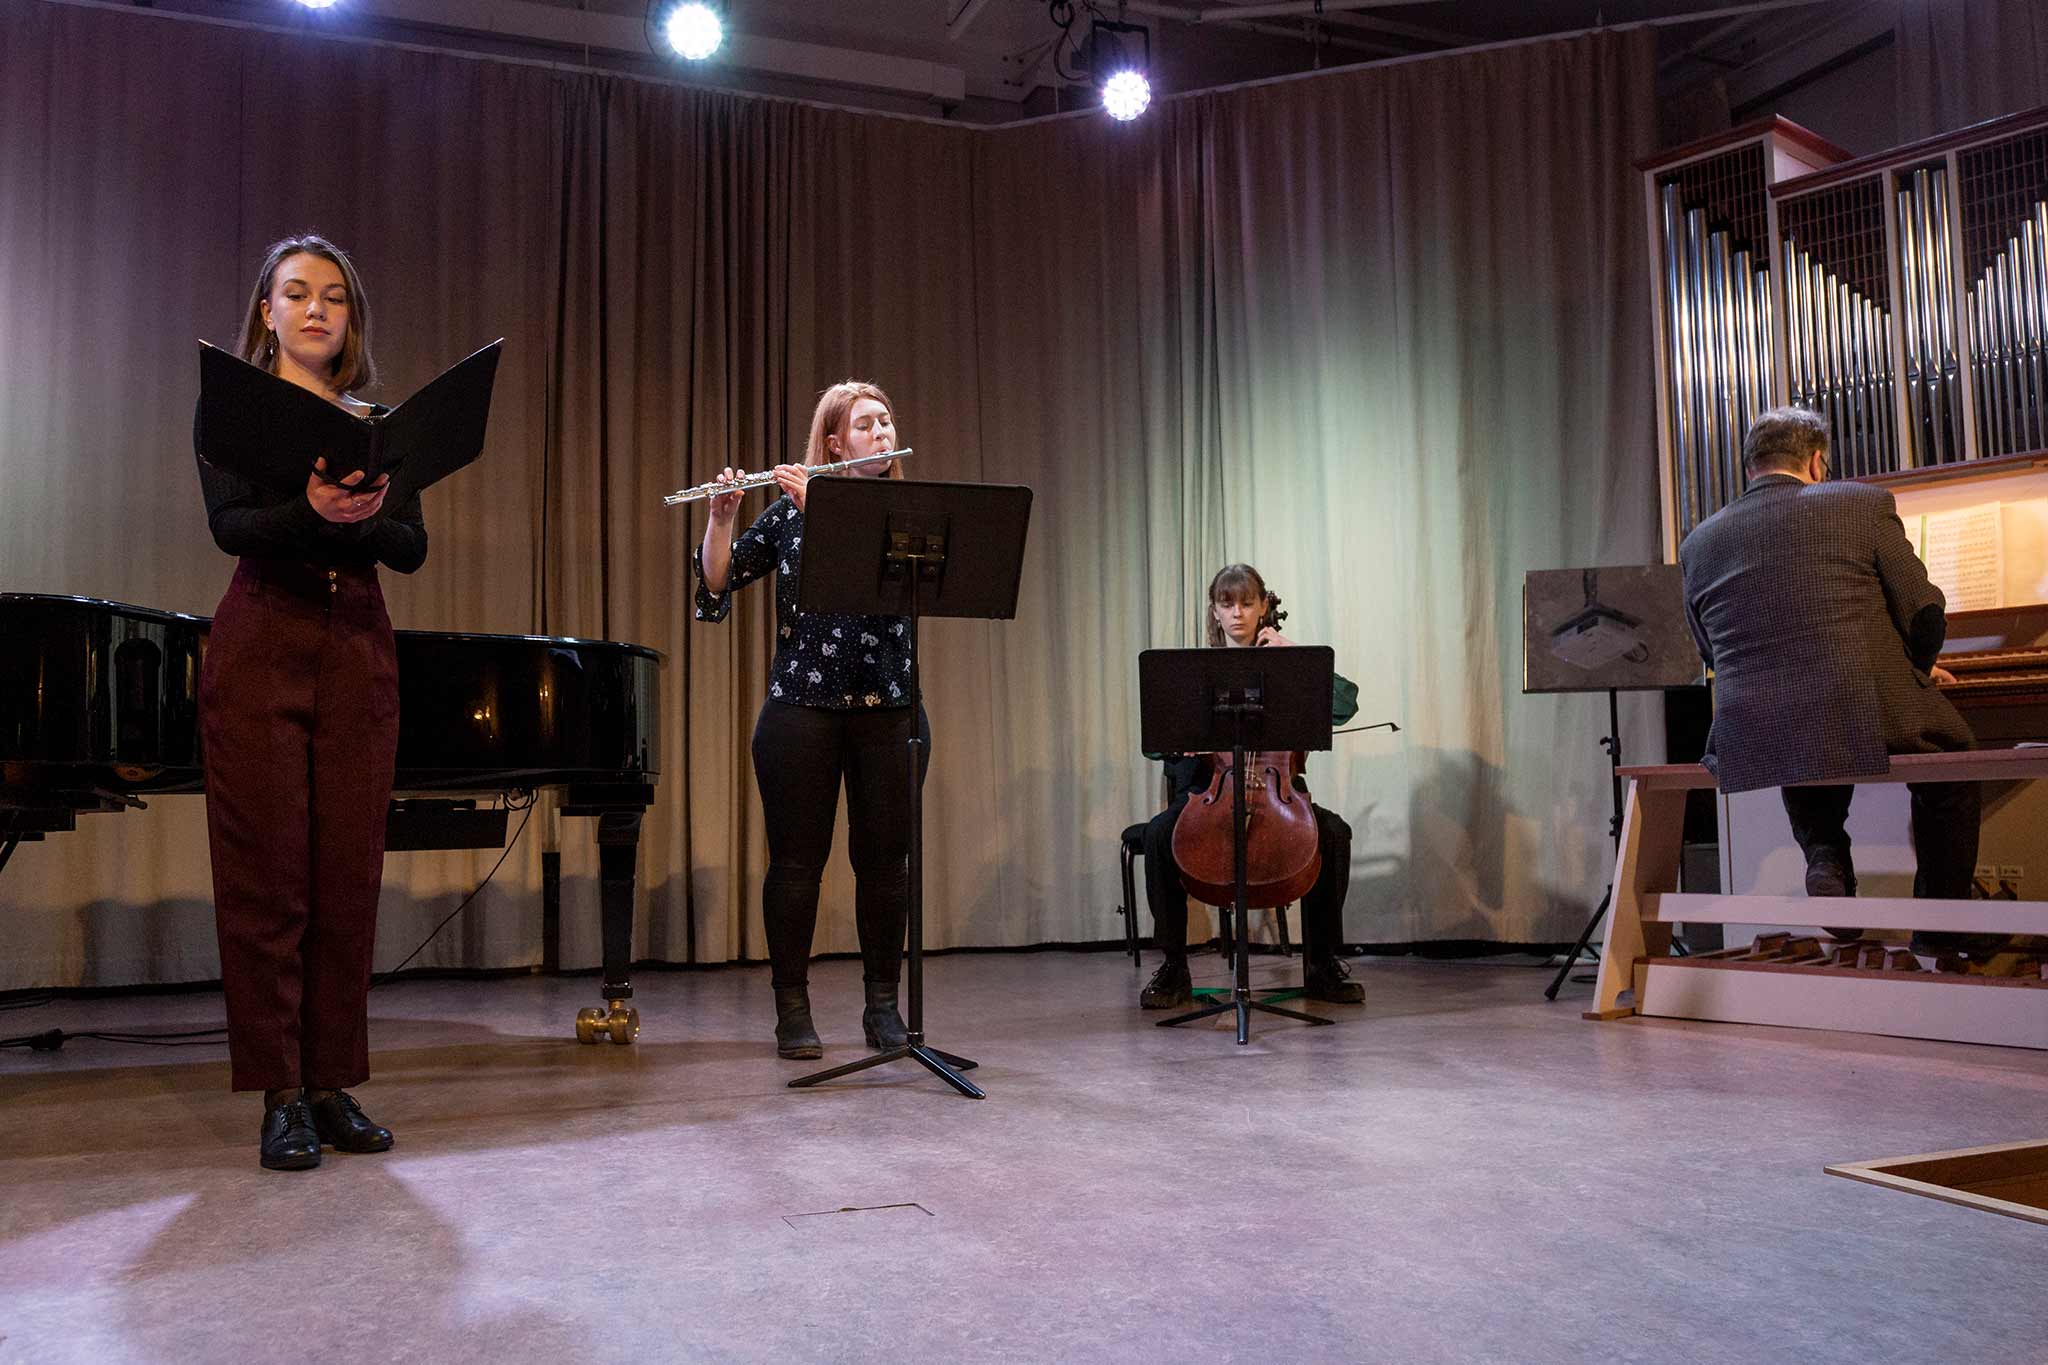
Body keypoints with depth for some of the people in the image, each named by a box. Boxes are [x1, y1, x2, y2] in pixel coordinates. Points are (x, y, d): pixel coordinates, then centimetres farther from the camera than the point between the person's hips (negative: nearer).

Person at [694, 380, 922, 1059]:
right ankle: (793, 1009, 11)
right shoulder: (788, 512, 6)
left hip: (889, 710, 1)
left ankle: (883, 1005, 16)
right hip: (801, 707, -1)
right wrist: (721, 518, -14)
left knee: (884, 857, 4)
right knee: (797, 858, 1)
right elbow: (716, 583, 2)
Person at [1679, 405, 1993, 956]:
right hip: (1870, 722, -3)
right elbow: (1924, 612, 0)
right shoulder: (1863, 503, 1)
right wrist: (1918, 668, 24)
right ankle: (1941, 927, 28)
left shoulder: (1698, 544, 9)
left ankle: (1826, 856, 15)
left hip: (1751, 742, 3)